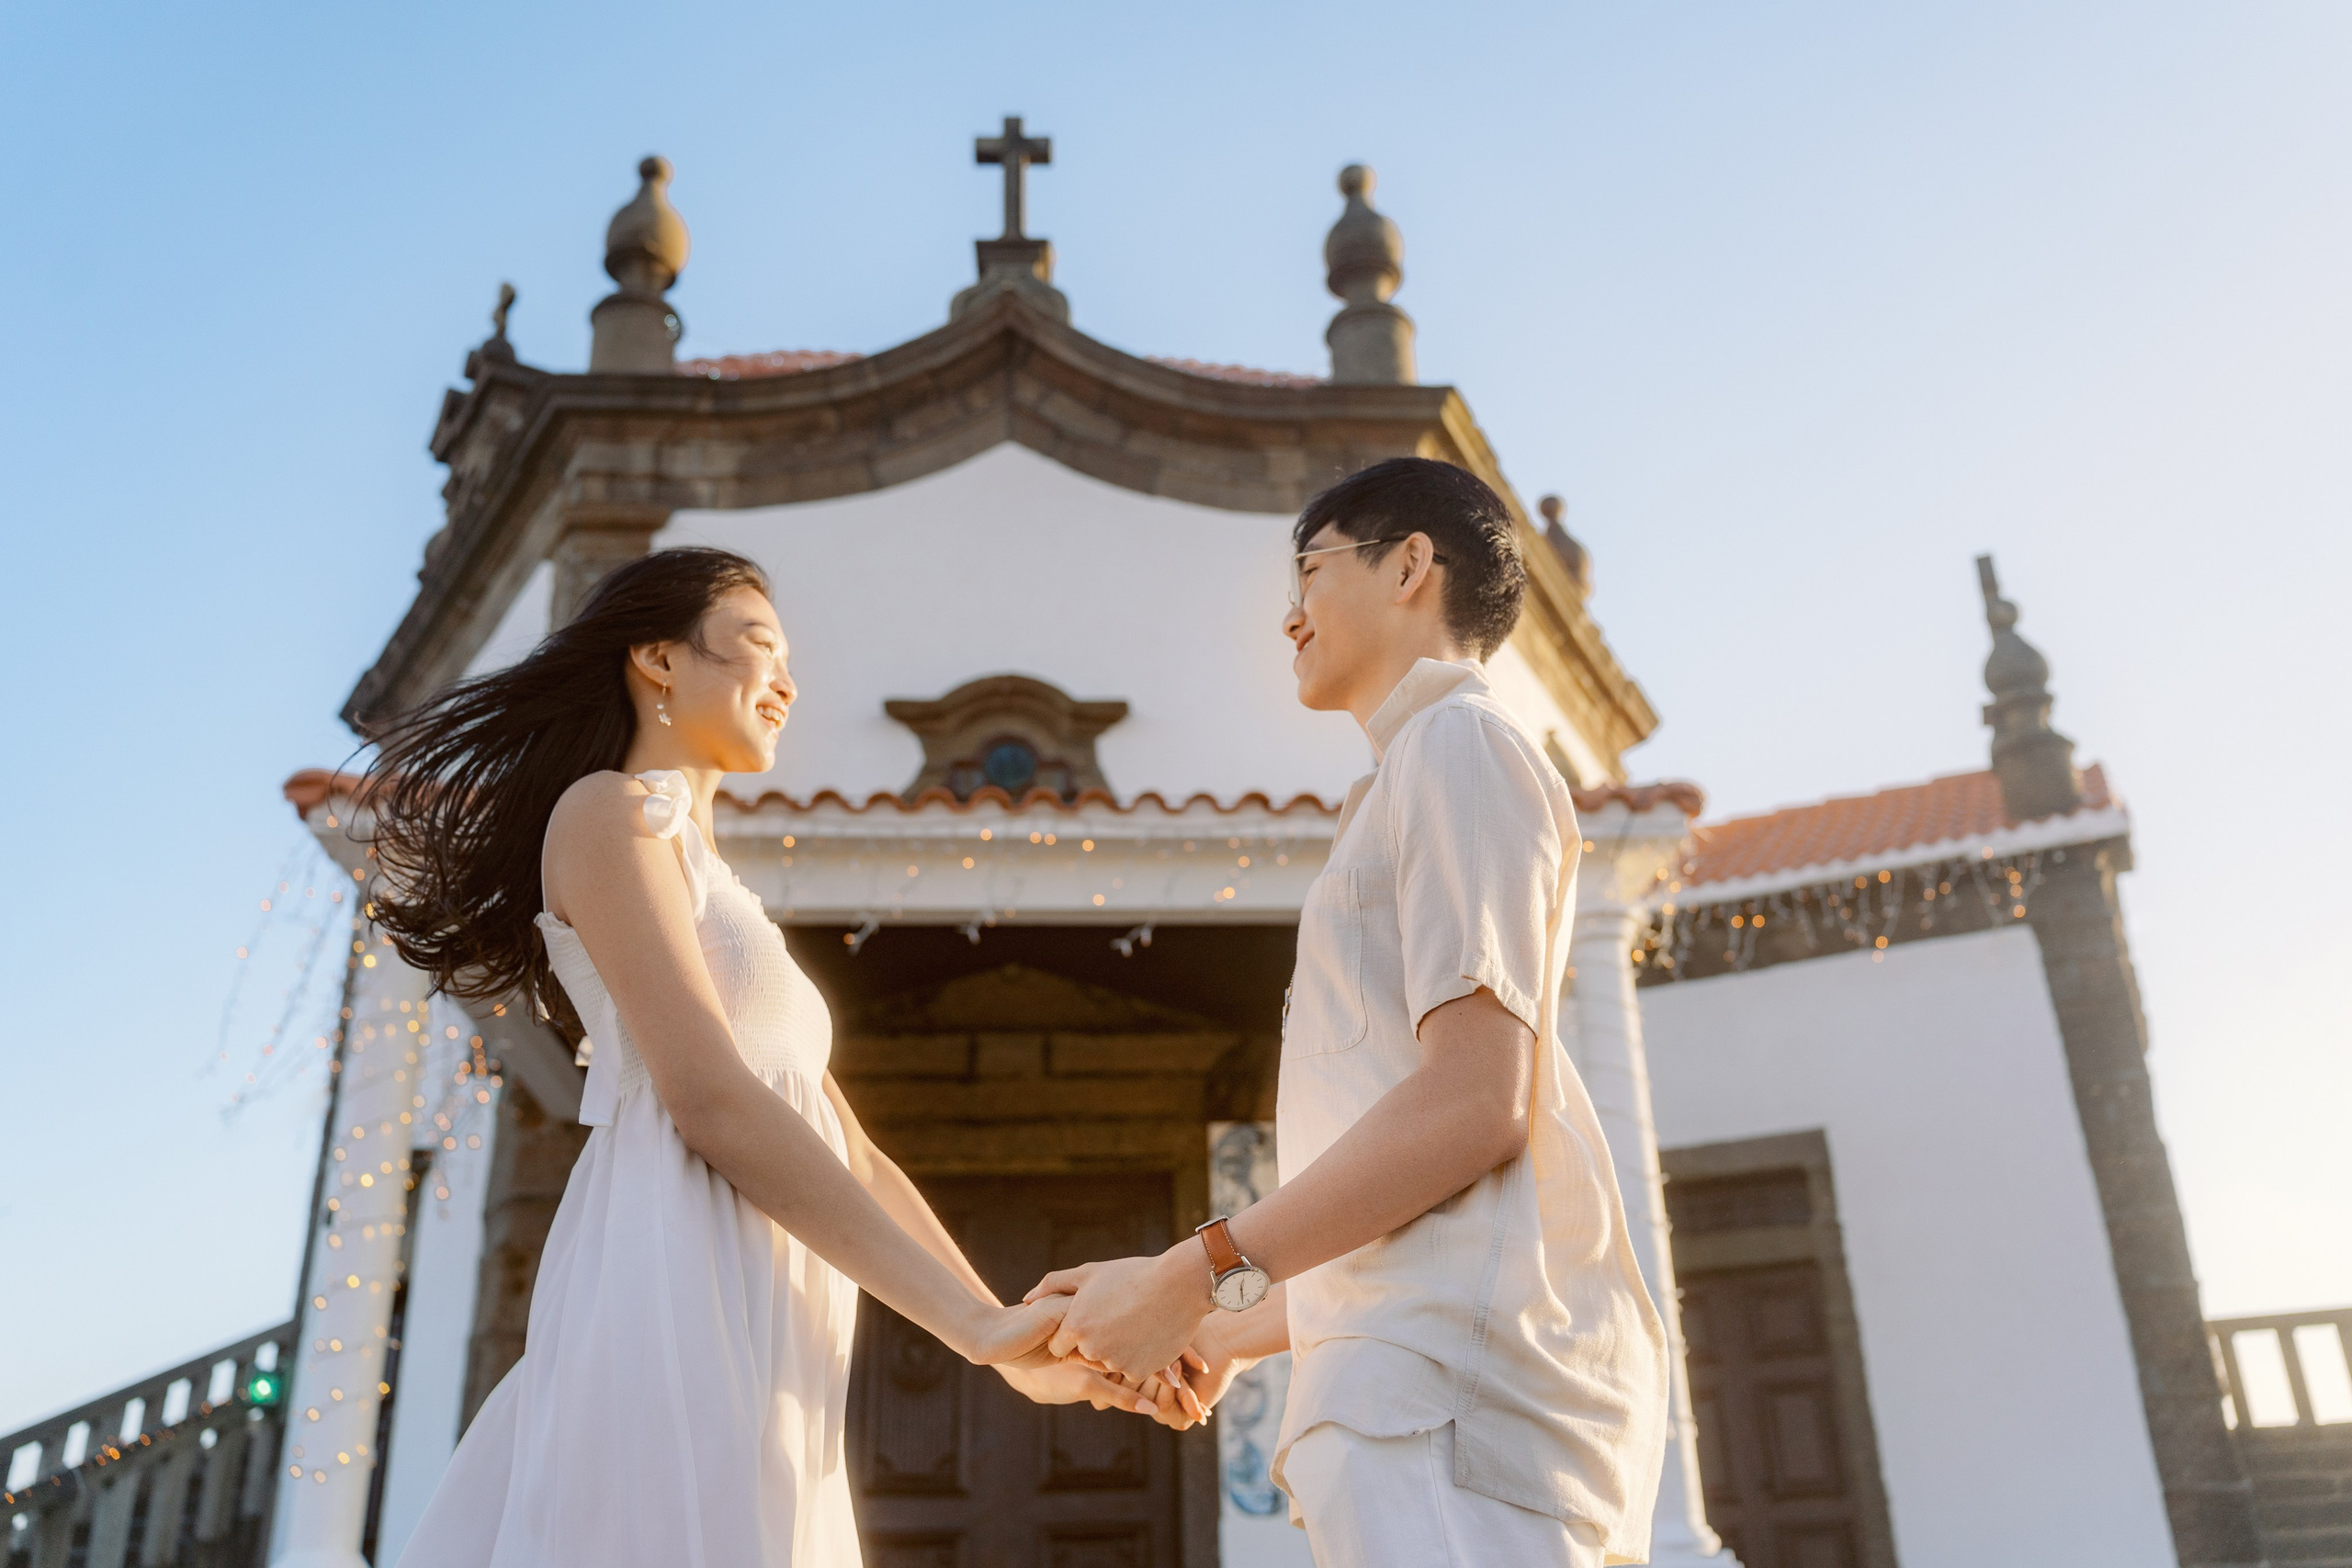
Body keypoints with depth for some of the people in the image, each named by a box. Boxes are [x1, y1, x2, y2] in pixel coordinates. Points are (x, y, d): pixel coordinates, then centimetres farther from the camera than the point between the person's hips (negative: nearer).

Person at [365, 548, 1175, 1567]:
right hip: (677, 1286, -8)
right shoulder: (607, 812, 1)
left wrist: (1005, 1334, 8)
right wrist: (972, 1323, -17)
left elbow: (855, 1156, 20)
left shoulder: (724, 899, 28)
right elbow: (709, 1099, -13)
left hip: (765, 1349, 8)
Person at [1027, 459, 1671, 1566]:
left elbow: (1474, 1103, -16)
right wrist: (1245, 1329, 18)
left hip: (1448, 1383, -9)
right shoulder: (1417, 782, 28)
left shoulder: (1459, 743, -2)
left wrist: (1197, 1276, -13)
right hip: (1422, 1380, 9)